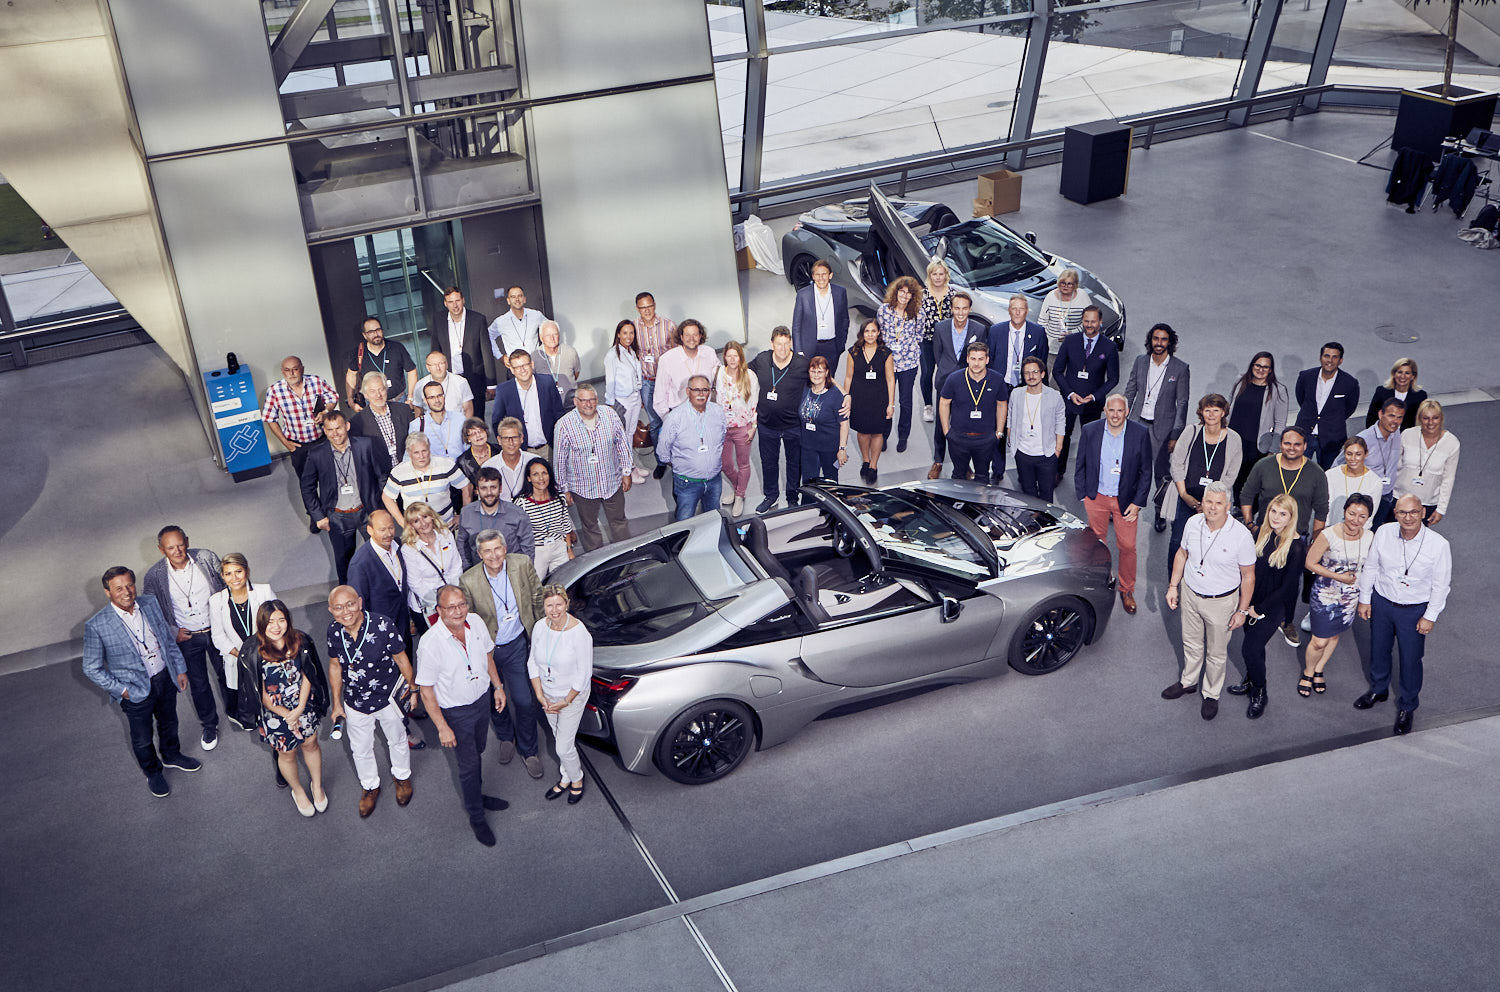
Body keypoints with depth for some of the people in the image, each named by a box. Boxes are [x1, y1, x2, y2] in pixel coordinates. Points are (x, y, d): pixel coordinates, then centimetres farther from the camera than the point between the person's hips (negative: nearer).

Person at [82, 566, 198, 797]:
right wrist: (121, 690, -16)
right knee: (142, 739, 18)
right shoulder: (96, 626, -23)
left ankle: (172, 756, 56)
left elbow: (169, 638, 4)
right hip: (136, 691, -4)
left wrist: (180, 669, 6)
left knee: (169, 724, 28)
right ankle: (152, 773, 45)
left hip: (166, 678, 4)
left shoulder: (150, 603, -10)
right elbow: (92, 669, -12)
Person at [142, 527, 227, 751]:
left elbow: (227, 585, -2)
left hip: (217, 629, 1)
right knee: (198, 684, 14)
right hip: (186, 638, -1)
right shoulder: (154, 576, -19)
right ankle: (209, 725, 39)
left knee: (227, 674, 20)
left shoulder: (207, 558, -18)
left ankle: (234, 711, 47)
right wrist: (173, 632, -10)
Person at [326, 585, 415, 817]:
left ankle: (402, 776, 53)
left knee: (397, 740, 23)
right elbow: (335, 666, -1)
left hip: (389, 697, -2)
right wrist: (337, 703, 5)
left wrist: (412, 688, -3)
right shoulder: (334, 631, -17)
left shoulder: (383, 625, -30)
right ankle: (370, 786, 49)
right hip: (355, 702, 2)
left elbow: (401, 659, -15)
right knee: (360, 749, 21)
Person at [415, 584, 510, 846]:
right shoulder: (430, 644, -30)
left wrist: (497, 686, 9)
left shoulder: (476, 622, -14)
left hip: (482, 698, 5)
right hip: (456, 712, -5)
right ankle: (476, 818, 29)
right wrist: (442, 727, -19)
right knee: (469, 765, 7)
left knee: (477, 752, 25)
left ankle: (476, 796, 50)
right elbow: (425, 690, -21)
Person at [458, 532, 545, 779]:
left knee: (524, 701, 4)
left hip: (516, 645, 1)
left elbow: (536, 595, 3)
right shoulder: (468, 581, -22)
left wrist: (536, 627, 11)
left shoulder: (522, 564, -16)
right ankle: (506, 738, 50)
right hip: (486, 649, 0)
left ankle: (528, 751, 28)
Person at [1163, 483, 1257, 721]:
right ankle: (1188, 682, 47)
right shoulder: (1193, 523, -12)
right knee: (1191, 643, 24)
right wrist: (1173, 585, 7)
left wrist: (1242, 610, -9)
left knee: (1216, 653, 14)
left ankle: (1211, 694, 36)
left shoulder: (1241, 535, -24)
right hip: (1190, 593, 4)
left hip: (1221, 601, -4)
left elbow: (1248, 576, -13)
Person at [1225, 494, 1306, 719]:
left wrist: (1260, 609, -11)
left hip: (1274, 607, -5)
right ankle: (1250, 682, 41)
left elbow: (1287, 587, -16)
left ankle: (1259, 693, 16)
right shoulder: (1263, 533, -3)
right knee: (1254, 644, 18)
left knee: (1249, 648, -6)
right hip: (1252, 600, 5)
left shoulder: (1296, 547, -20)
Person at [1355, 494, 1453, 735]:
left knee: (1411, 660, 8)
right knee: (1378, 650, 21)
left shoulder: (1438, 544, -20)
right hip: (1381, 602, 3)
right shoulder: (1384, 533, -13)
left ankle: (1407, 707, 32)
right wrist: (1365, 599, 6)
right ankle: (1378, 690, 49)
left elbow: (1441, 585, -10)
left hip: (1414, 611, -3)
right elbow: (1370, 567, 1)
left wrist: (1430, 616, -8)